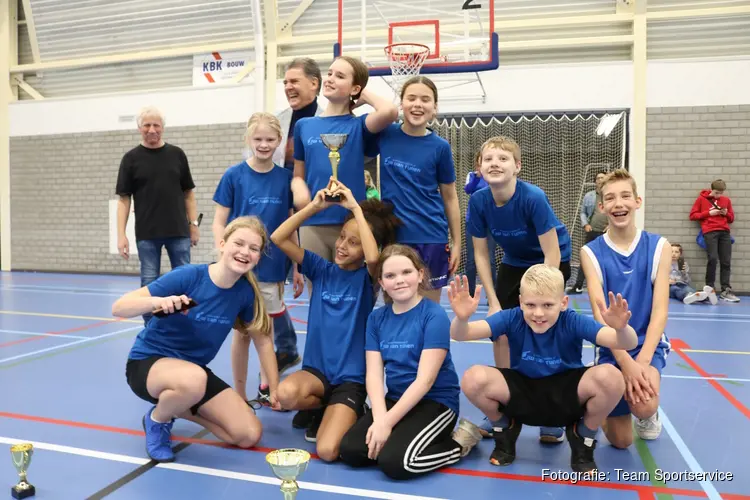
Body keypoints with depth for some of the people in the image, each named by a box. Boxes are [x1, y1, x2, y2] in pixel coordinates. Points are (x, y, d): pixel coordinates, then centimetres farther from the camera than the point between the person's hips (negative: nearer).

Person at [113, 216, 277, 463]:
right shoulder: (188, 276, -24)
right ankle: (157, 420, -5)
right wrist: (158, 302, -41)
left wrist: (275, 389, 7)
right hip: (148, 362, -5)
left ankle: (178, 408, 15)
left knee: (249, 435, -6)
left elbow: (263, 340, 5)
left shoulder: (245, 292, -11)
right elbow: (118, 308, -22)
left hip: (194, 369, 5)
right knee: (193, 380, -41)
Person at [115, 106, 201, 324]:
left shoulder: (177, 154, 5)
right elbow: (123, 198, -1)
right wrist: (121, 235, -8)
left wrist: (194, 224, 2)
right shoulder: (131, 158, 1)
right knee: (149, 283, 5)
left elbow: (188, 193, 9)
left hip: (178, 231, 1)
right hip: (146, 234, -1)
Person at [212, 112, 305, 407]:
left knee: (265, 330, 11)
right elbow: (219, 223, -3)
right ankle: (240, 395, 23)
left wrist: (296, 267, 6)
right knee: (242, 331, 8)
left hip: (272, 268, 1)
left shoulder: (285, 178, 1)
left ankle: (265, 390, 27)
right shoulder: (233, 176, -4)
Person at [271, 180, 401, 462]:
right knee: (286, 393, -33)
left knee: (327, 451, -22)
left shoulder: (367, 277, -5)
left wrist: (355, 207, -24)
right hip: (316, 368, 3)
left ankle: (341, 414, 14)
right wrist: (314, 206, -14)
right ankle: (322, 408, 4)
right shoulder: (322, 269, 3)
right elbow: (278, 239, -6)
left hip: (351, 378, -3)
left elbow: (373, 257, -31)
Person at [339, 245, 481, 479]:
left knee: (394, 461, -24)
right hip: (395, 399, 5)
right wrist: (379, 417, -19)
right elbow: (374, 373, -2)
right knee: (350, 450, -13)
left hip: (435, 401, -5)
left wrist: (388, 421, -21)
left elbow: (425, 380, -19)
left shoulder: (434, 315, -15)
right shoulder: (376, 317, 4)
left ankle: (459, 444, 0)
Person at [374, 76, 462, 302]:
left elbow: (450, 198, 3)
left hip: (431, 237, -1)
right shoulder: (385, 134, 0)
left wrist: (456, 242, 3)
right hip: (392, 235, 1)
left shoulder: (440, 147, -4)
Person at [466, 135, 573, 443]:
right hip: (514, 263, 4)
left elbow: (552, 255, -27)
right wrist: (493, 301, -11)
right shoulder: (478, 201, -20)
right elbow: (481, 253, -9)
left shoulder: (533, 198, -32)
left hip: (551, 262, -4)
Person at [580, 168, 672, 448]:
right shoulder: (591, 252, -8)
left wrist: (642, 361, -23)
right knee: (620, 440, 0)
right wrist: (625, 362, -26)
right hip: (611, 346, 0)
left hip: (649, 344, 0)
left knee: (644, 405, -29)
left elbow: (660, 310, -10)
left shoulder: (659, 247, -5)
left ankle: (650, 413, 9)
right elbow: (600, 312, -14)